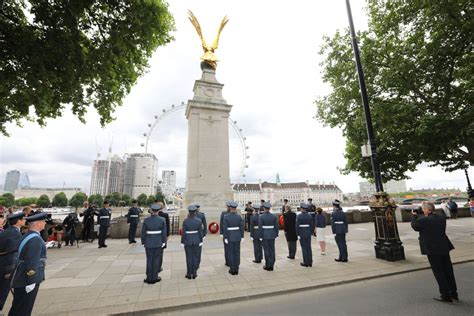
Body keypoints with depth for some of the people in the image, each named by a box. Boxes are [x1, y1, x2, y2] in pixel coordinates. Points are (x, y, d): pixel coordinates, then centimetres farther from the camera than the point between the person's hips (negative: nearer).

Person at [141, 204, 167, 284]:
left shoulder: (146, 220, -7)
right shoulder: (162, 220, -9)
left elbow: (143, 233, -2)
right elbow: (164, 232, -6)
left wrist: (143, 242, 9)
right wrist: (164, 242, 3)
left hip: (149, 243, 1)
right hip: (158, 243, -1)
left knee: (149, 260, 12)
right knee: (156, 260, 10)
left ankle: (149, 278, 20)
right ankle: (154, 277, 18)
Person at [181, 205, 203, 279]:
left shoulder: (185, 221, -13)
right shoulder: (199, 221, -9)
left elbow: (183, 233, -9)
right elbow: (200, 232, -4)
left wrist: (182, 242, 1)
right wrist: (201, 241, 5)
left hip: (187, 241, -1)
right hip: (196, 241, 1)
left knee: (189, 258, 9)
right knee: (195, 257, 11)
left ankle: (189, 274, 17)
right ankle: (194, 274, 18)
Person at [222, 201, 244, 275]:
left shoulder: (226, 217, -13)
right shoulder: (239, 217, -5)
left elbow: (225, 228, -14)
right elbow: (241, 227, -3)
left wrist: (225, 238, -7)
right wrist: (242, 237, 6)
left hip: (229, 237, -3)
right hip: (237, 237, 3)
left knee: (231, 253, 8)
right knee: (237, 253, 10)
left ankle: (232, 269, 14)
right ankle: (236, 269, 17)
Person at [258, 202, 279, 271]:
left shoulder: (261, 217, -11)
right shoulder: (274, 216, -1)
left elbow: (260, 227, -12)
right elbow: (276, 226, 2)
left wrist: (260, 236, -5)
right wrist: (276, 234, 12)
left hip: (265, 235, -3)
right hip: (272, 235, 3)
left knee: (266, 250, 6)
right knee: (272, 250, 10)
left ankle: (268, 266, 14)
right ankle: (271, 265, 17)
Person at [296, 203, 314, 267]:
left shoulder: (299, 216, -13)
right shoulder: (309, 216, 1)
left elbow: (297, 226, -15)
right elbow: (312, 225, 4)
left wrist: (298, 234, -8)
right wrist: (311, 232, 13)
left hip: (302, 234, -5)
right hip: (308, 233, 5)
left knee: (304, 248, 4)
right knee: (309, 247, 12)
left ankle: (306, 263, 11)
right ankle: (310, 262, 20)